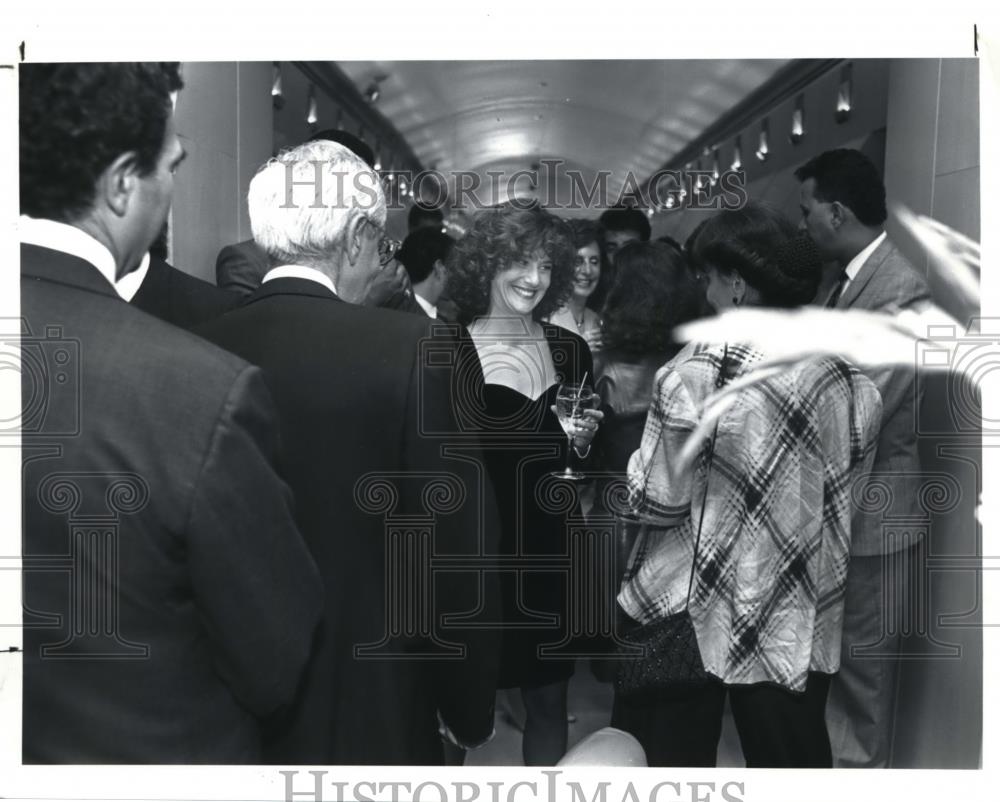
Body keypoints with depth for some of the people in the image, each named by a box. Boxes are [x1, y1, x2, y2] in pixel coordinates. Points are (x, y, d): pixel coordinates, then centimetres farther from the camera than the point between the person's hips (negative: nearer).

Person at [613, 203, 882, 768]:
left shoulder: (700, 371, -18)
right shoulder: (850, 373, -2)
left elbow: (657, 500, -16)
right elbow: (845, 485, 7)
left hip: (696, 614, -4)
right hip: (803, 619, 5)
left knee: (669, 760, 13)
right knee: (793, 762, 19)